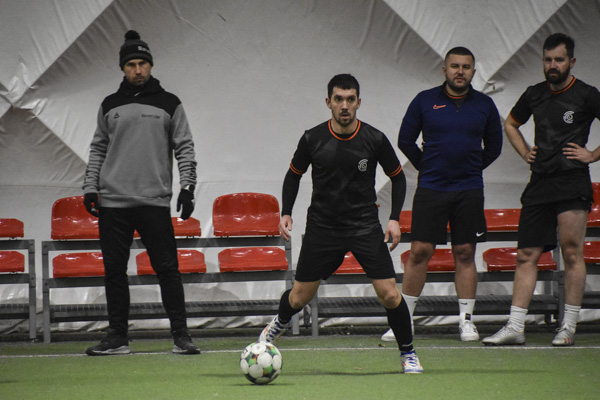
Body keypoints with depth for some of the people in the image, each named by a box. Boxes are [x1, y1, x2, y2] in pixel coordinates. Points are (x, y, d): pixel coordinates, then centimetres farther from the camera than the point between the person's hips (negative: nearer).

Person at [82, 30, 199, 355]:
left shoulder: (168, 104, 6)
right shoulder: (110, 106, 12)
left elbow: (184, 148, 5)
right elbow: (98, 149, 16)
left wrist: (187, 187, -5)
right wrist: (90, 187, 7)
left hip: (154, 201, -2)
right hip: (113, 202, 2)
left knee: (167, 268, -6)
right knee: (114, 270, 4)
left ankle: (180, 335, -1)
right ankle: (117, 337, 11)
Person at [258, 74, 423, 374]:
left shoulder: (374, 140, -9)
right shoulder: (312, 139, -7)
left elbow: (398, 177, 5)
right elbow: (294, 174, 10)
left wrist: (394, 218, -6)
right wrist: (286, 212, -1)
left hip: (365, 225, -1)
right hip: (322, 225, 1)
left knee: (389, 294, -12)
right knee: (300, 297, 6)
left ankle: (408, 354, 9)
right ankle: (280, 322, 41)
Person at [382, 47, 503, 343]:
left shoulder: (484, 105, 5)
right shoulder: (424, 101, 1)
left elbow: (493, 146, 17)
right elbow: (405, 141, 9)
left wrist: (471, 169, 11)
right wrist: (427, 167, 9)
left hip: (469, 190, 1)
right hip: (430, 189, -1)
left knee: (465, 254, 3)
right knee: (419, 252, -4)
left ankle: (466, 320, 10)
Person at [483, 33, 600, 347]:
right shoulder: (534, 95, 13)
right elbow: (510, 124, 31)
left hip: (572, 182, -5)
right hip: (539, 183, 5)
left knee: (571, 252, -9)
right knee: (526, 255, 2)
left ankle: (569, 326, -4)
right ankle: (515, 327, 2)